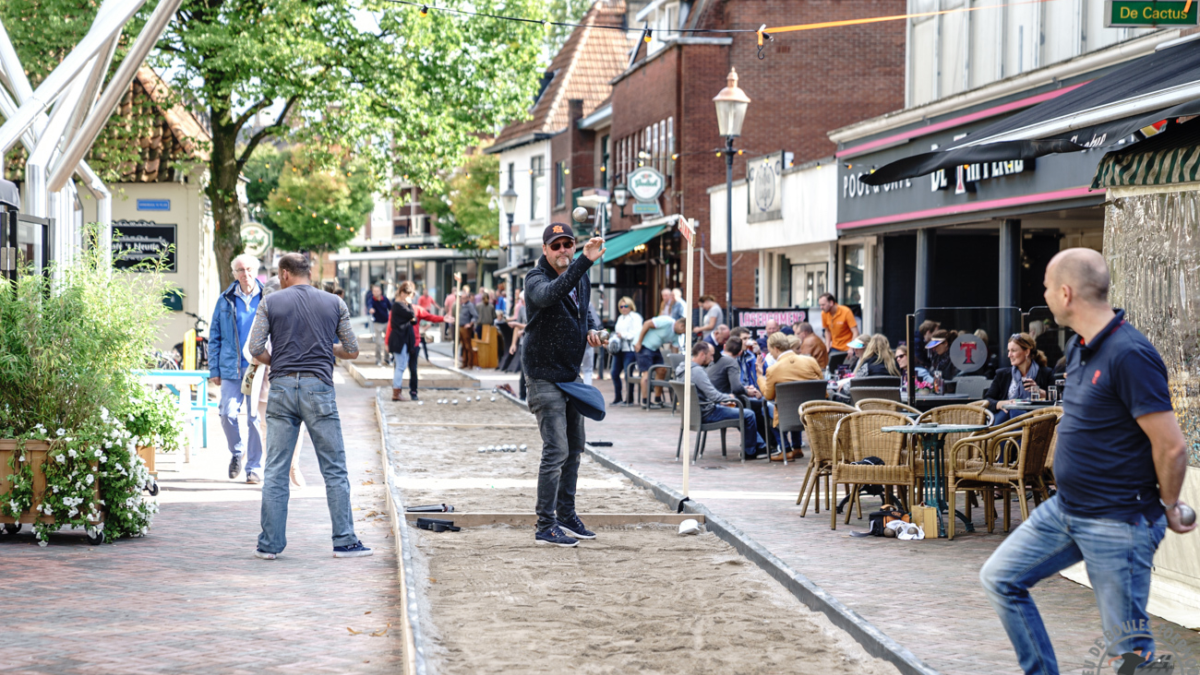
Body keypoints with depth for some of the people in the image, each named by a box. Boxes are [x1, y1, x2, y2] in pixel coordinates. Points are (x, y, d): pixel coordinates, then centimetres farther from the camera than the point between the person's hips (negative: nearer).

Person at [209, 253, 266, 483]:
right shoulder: (226, 301, 7)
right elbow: (214, 337, 11)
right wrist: (214, 370, 5)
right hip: (231, 368, 1)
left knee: (255, 417, 1)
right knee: (227, 413, -10)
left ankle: (254, 467, 12)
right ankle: (237, 452, 18)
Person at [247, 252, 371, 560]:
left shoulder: (271, 303, 5)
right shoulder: (334, 304, 7)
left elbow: (256, 349, 0)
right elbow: (352, 351, 9)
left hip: (282, 388, 1)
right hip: (319, 388, 0)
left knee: (276, 471, 4)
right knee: (334, 469, 4)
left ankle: (270, 543, 4)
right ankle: (344, 541, 1)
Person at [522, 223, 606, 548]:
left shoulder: (581, 278, 7)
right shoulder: (536, 278, -17)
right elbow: (549, 294, -42)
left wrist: (590, 329, 5)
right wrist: (585, 261, -52)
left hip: (571, 374, 8)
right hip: (544, 376, -8)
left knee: (575, 446, 14)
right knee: (556, 450, -12)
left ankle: (566, 516, 26)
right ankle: (546, 527, -6)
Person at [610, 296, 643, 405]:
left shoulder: (635, 317, -3)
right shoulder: (620, 318, 23)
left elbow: (636, 333, -13)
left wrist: (622, 335, -15)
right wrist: (613, 339, 6)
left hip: (629, 350, -8)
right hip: (619, 349, 8)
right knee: (615, 373, 5)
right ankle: (618, 397, 16)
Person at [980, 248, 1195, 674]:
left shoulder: (1129, 355, -21)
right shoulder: (1079, 348, 9)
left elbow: (1171, 447, -23)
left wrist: (1168, 508, -6)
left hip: (1117, 523, -10)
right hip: (1064, 509, 10)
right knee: (1000, 578, 13)